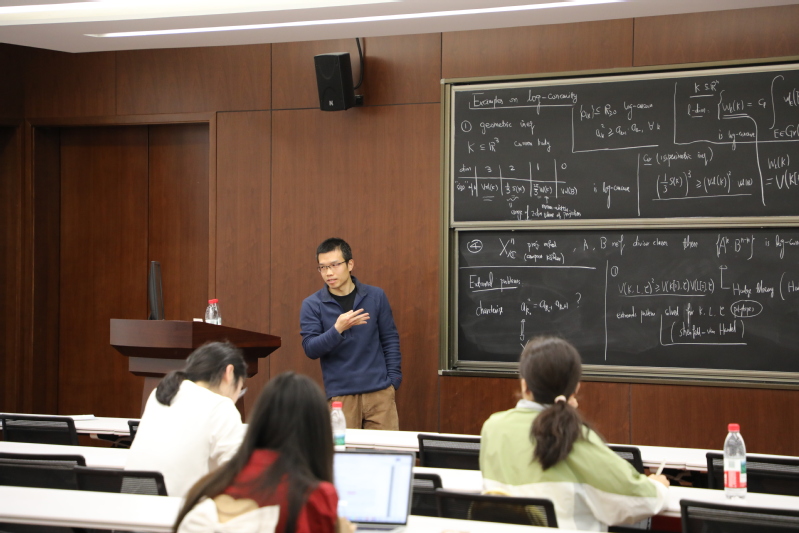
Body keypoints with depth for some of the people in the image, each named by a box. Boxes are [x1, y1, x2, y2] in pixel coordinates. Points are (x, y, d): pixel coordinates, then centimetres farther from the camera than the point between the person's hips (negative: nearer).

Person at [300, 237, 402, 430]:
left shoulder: (375, 296, 4)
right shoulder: (312, 305, 0)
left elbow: (390, 339, 9)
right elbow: (311, 349, -6)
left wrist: (393, 380, 1)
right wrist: (338, 329, -22)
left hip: (379, 392, 1)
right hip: (340, 396, -1)